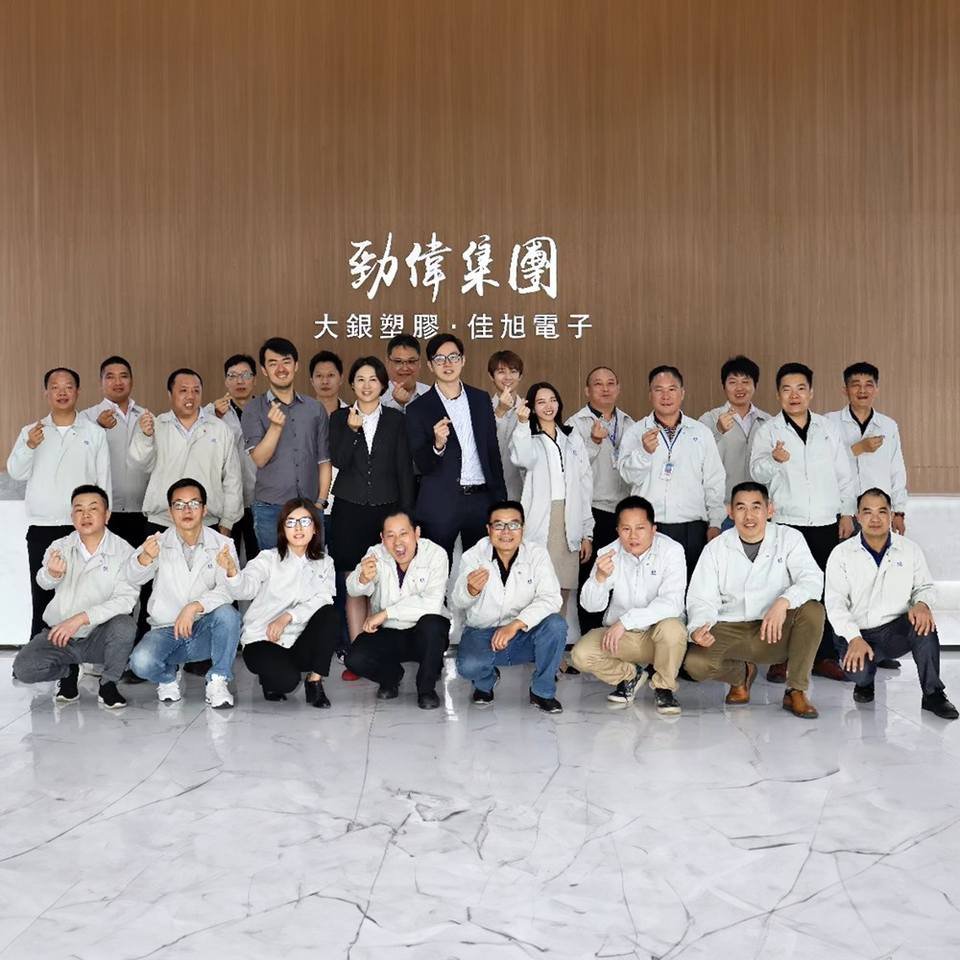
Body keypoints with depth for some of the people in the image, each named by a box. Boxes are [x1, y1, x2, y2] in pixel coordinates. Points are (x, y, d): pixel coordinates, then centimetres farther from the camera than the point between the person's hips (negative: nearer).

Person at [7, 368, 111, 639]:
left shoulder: (94, 433, 6)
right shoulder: (31, 431, 9)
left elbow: (103, 481, 6)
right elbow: (16, 473, 0)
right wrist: (29, 446, -18)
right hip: (41, 528, 1)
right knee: (42, 600, 2)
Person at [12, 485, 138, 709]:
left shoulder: (123, 551, -9)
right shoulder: (59, 547, 0)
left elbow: (126, 599, -20)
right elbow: (44, 582, -20)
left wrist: (80, 619, -28)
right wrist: (52, 573, -45)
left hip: (99, 637, -2)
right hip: (58, 635, 2)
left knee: (124, 626, -33)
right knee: (23, 667, -21)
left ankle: (108, 683, -5)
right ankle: (69, 671, 12)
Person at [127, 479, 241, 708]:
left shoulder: (222, 545, -2)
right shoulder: (158, 544, -2)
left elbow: (228, 590, -16)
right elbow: (134, 577, -22)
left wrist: (194, 607, -32)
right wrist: (145, 558, -44)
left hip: (205, 632, 0)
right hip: (166, 630, 0)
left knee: (227, 613, -31)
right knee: (141, 662, -29)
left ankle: (217, 682, -12)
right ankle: (169, 676, 9)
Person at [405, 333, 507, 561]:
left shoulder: (481, 399, 10)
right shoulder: (418, 409, 0)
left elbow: (493, 451, 13)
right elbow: (422, 465, -4)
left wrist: (500, 497, 10)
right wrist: (437, 445, -24)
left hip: (481, 499, 3)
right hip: (440, 503, -3)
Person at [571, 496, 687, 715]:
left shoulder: (671, 551, -16)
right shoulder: (608, 554, -7)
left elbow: (672, 603, -28)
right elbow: (591, 605, -11)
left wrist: (625, 621, -35)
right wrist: (600, 577, -32)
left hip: (657, 633, -3)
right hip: (619, 635, 3)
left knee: (672, 628, -36)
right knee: (581, 654, -22)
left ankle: (664, 687, -6)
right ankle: (629, 676, 10)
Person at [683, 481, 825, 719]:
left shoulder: (789, 538, -1)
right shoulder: (716, 548, 4)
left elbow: (812, 580, -15)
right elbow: (702, 599, 0)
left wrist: (784, 602, -36)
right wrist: (698, 628, -23)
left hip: (776, 633, -1)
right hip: (729, 632, 1)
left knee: (813, 610, -29)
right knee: (694, 662, -27)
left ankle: (796, 691, -14)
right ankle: (741, 674, 10)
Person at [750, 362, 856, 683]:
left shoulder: (828, 428, 12)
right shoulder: (768, 430, 3)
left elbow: (844, 475, 15)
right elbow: (757, 472, -7)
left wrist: (847, 513, 8)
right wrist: (774, 459, -28)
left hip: (826, 524, 3)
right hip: (785, 524, -3)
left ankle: (825, 656, 14)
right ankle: (781, 658, 6)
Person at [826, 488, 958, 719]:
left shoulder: (910, 550, 4)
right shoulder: (841, 553, -2)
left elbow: (925, 586, 11)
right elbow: (835, 603, -8)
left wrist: (922, 603, -16)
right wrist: (854, 639, -22)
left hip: (896, 630, 1)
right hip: (858, 633, -1)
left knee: (923, 622, -31)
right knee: (856, 668, -31)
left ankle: (933, 694, -16)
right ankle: (864, 680, 10)